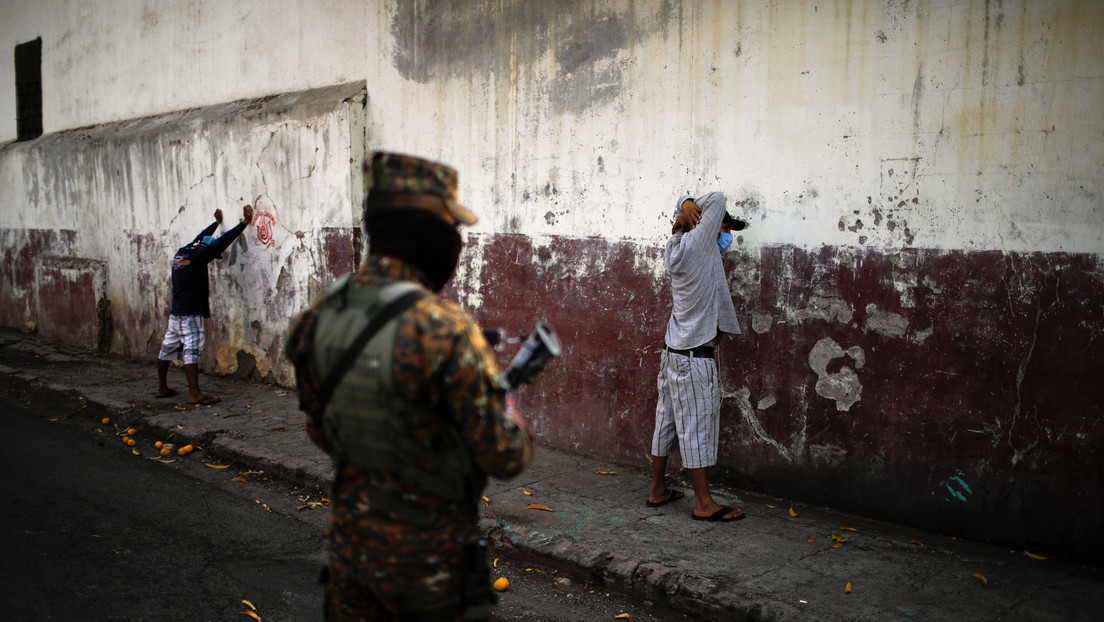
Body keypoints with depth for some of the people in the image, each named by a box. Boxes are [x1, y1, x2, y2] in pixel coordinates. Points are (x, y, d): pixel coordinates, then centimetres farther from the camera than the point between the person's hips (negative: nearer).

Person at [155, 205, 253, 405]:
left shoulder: (181, 253, 12)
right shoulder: (197, 256, -12)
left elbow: (200, 238, 29)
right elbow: (222, 242, -14)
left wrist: (217, 222, 42)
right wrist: (245, 223, -10)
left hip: (176, 313, 9)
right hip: (190, 313, -9)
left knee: (168, 348, 14)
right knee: (192, 350, -12)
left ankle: (162, 388, 26)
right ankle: (194, 394, -16)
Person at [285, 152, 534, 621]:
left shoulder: (317, 320, -5)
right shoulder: (445, 331, -26)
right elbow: (508, 457, -20)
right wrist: (505, 399, 0)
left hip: (350, 541, 6)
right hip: (427, 555, -5)